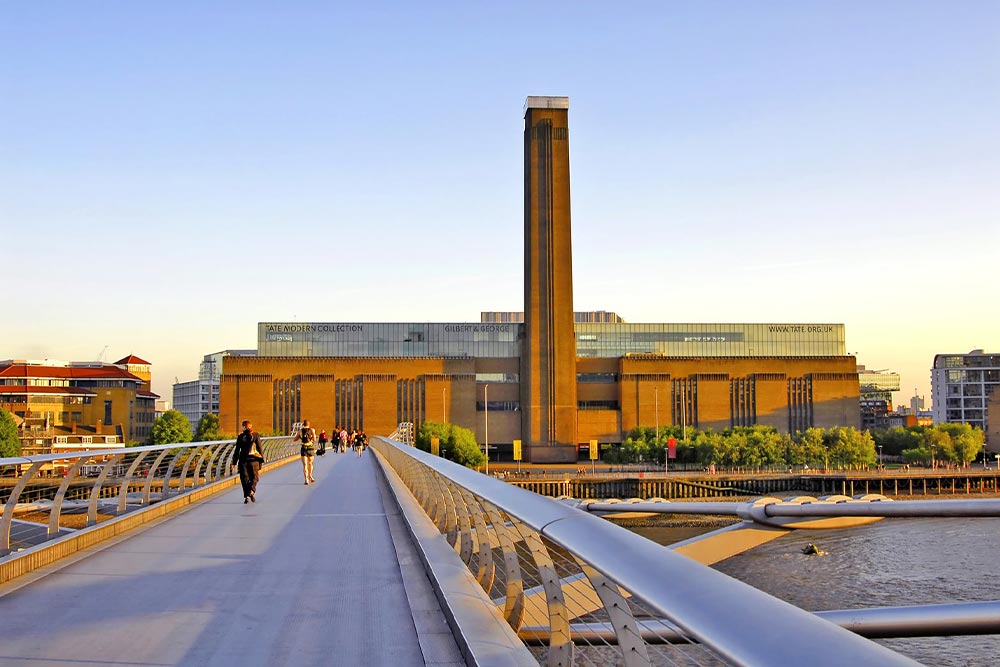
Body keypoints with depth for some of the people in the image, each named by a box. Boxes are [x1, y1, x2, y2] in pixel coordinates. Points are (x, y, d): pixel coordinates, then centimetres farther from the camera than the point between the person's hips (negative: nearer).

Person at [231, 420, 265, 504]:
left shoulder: (240, 437, 2)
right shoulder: (256, 435, -1)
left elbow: (237, 450, 3)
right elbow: (259, 448, -3)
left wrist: (234, 462, 7)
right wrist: (262, 458, 4)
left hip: (243, 460, 1)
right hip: (253, 459, -1)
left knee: (245, 478, 9)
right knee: (254, 477, 11)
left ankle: (246, 496, 2)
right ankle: (251, 491, -15)